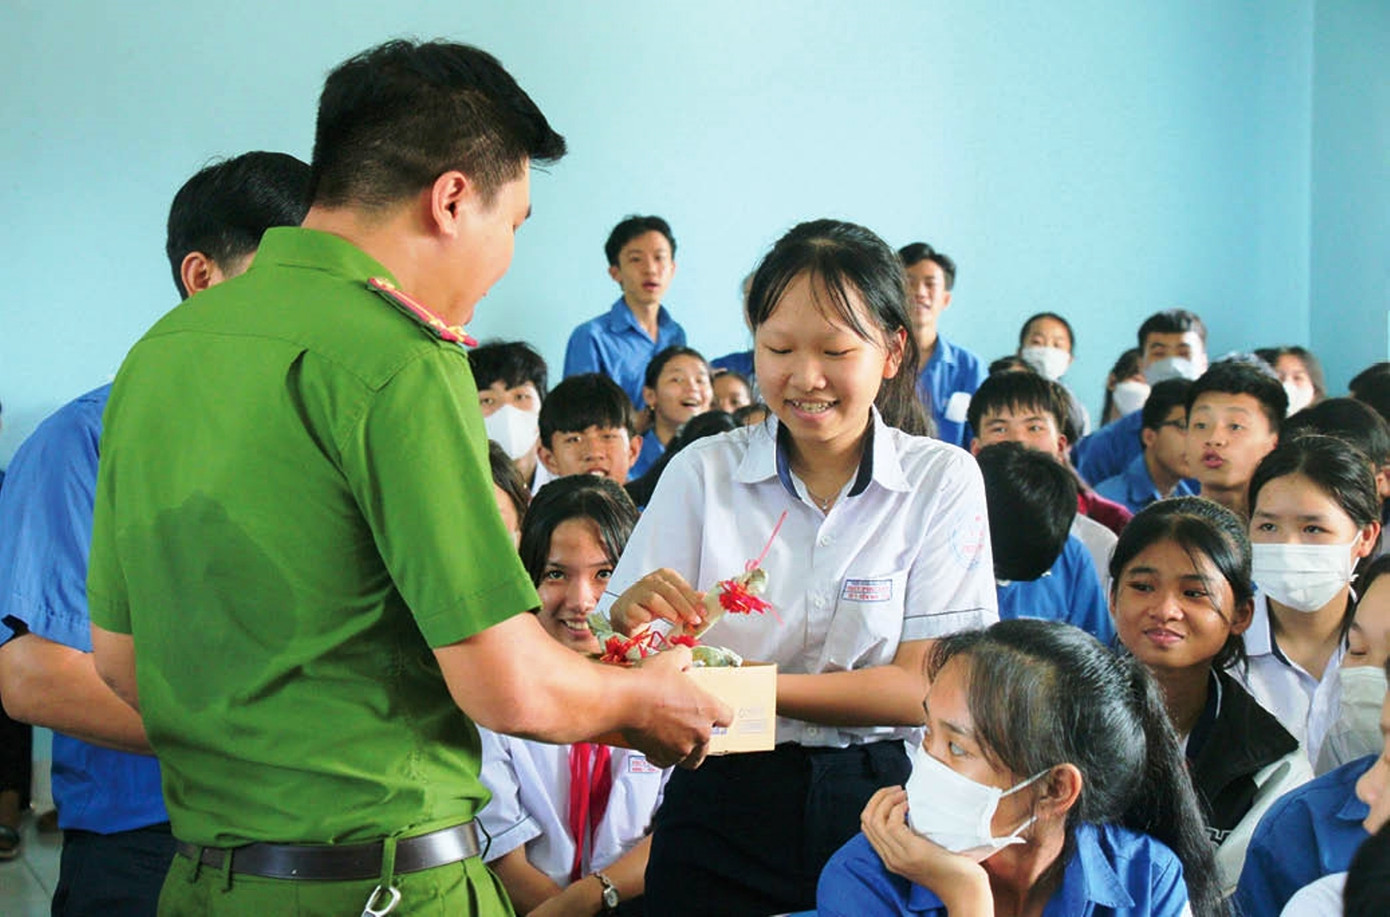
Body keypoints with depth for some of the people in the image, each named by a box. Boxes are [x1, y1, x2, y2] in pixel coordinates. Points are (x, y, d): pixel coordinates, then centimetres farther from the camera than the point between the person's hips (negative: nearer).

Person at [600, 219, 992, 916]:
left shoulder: (943, 481, -1)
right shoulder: (701, 474, 1)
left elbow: (926, 687, -10)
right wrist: (631, 621, -26)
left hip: (884, 805, 0)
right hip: (722, 817, 0)